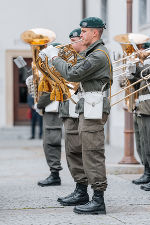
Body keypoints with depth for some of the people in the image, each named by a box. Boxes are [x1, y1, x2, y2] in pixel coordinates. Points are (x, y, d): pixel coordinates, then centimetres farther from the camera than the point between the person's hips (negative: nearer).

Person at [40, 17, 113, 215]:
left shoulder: (99, 55, -16)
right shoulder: (93, 52, 19)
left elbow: (72, 74, -19)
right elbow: (79, 73, 20)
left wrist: (54, 57, -7)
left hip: (94, 109, -11)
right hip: (87, 109, 11)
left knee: (93, 153, -11)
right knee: (83, 151, 17)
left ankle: (98, 200, -10)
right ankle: (82, 192, 28)